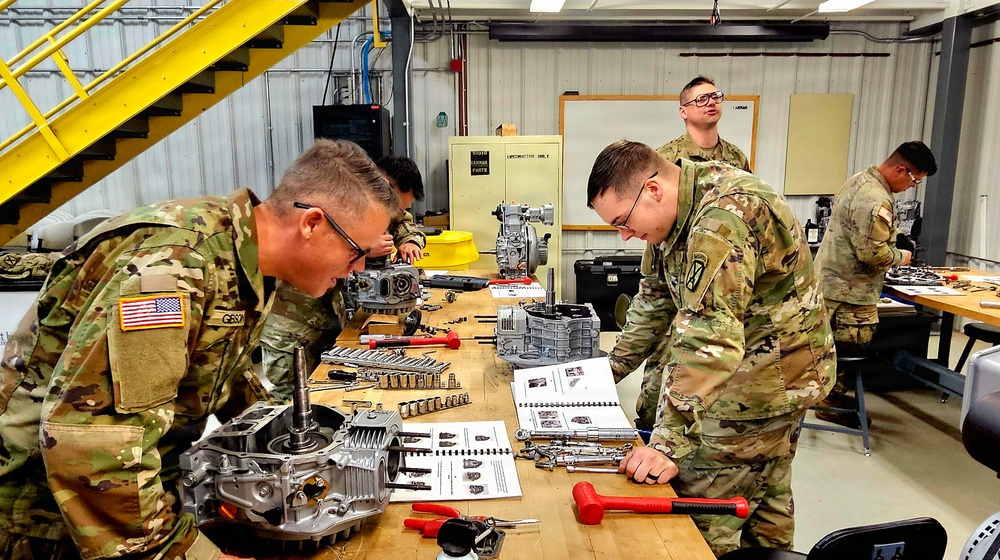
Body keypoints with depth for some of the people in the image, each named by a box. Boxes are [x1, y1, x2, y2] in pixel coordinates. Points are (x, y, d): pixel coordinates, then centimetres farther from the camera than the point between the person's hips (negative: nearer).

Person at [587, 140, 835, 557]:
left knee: (697, 520, -3)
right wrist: (613, 366, 10)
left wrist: (669, 444, -36)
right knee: (765, 503, 23)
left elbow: (708, 337, -36)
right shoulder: (678, 210, 1)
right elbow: (655, 298, 11)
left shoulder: (724, 216, -30)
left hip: (764, 381, -9)